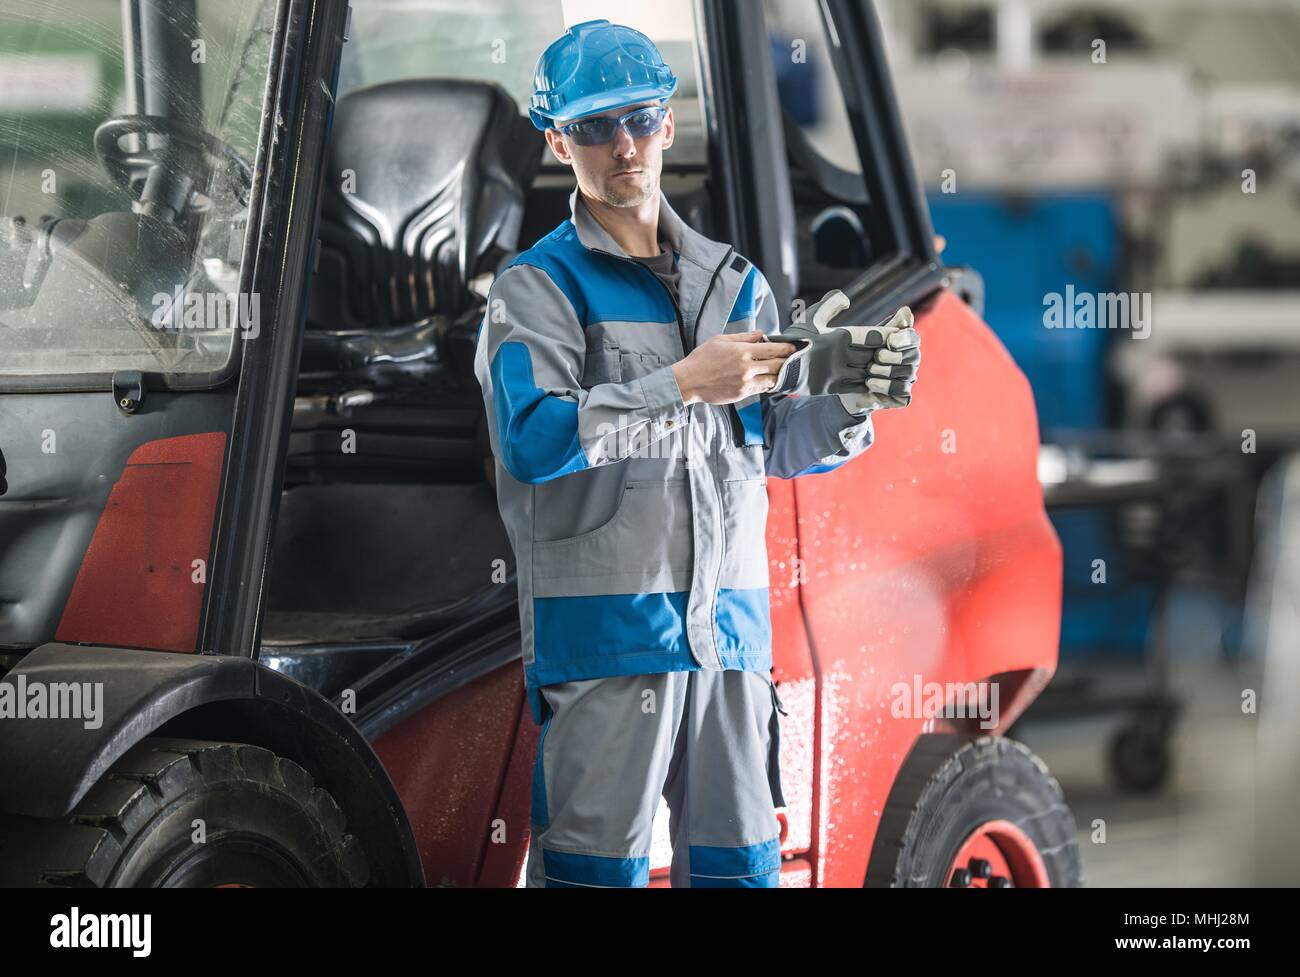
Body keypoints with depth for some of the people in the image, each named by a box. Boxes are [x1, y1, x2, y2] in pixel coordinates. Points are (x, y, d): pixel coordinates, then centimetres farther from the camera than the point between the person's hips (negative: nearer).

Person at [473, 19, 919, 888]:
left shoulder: (733, 281, 18)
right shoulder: (538, 288, 0)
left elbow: (779, 448, 19)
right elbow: (531, 439, -16)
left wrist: (854, 402, -1)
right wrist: (683, 385, -20)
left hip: (731, 625, 5)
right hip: (603, 628, -5)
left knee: (739, 860, 8)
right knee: (600, 863, -6)